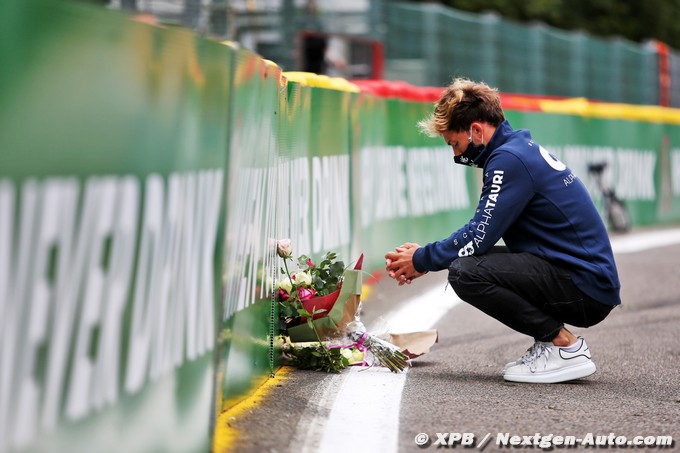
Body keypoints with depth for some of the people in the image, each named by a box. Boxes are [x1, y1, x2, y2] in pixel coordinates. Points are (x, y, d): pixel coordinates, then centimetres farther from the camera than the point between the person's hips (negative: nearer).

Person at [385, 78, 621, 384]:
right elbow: (482, 232, 21)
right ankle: (550, 344, 11)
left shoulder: (509, 160, -14)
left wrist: (422, 260, 0)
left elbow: (478, 237, -15)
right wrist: (424, 256, 15)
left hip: (585, 288, -10)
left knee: (465, 272, -21)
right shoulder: (522, 150, 17)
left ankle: (565, 347, -11)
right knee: (466, 261, 16)